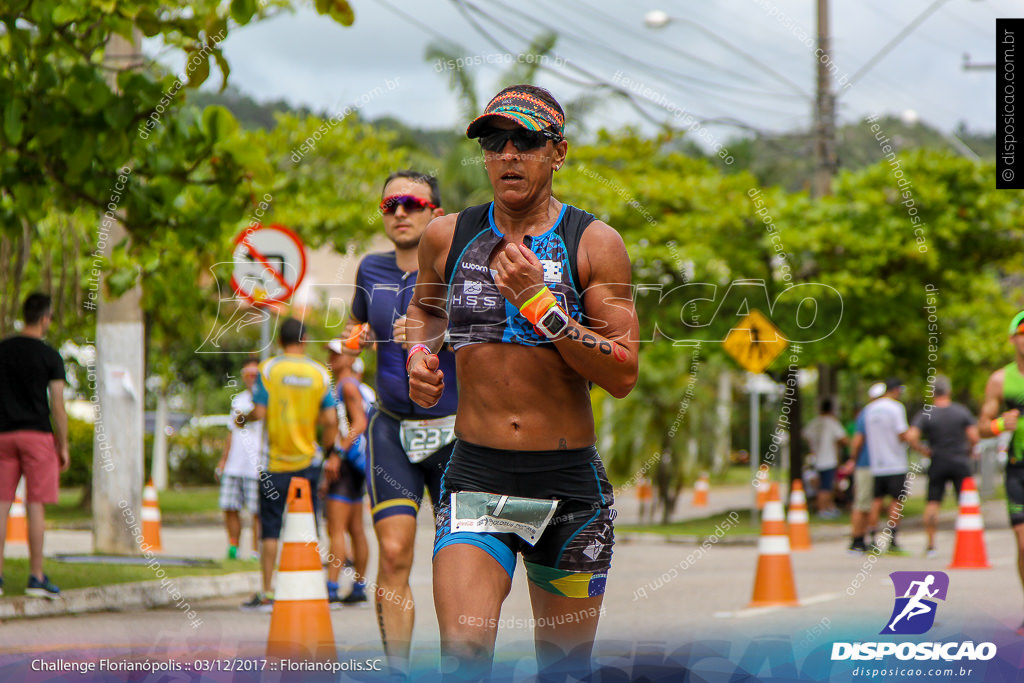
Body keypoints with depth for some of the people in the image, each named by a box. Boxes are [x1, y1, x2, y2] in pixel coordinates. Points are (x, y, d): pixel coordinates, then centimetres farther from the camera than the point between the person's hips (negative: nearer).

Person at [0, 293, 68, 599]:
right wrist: (64, 446, 1)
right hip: (37, 433, -3)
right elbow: (58, 406, -6)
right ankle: (36, 577, -3)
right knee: (35, 506, -3)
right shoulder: (50, 356, -5)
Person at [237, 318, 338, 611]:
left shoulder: (268, 369, -5)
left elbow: (260, 412, -11)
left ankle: (267, 594, 0)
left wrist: (243, 419, 10)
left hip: (276, 463, -1)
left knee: (271, 530, 2)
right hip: (308, 461, 1)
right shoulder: (319, 373, 0)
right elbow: (330, 421, -4)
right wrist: (330, 452, 10)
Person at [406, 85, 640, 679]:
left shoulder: (594, 244, -3)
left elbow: (623, 376, -10)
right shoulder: (448, 237, 4)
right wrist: (419, 353, 6)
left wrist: (541, 303, -17)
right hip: (476, 479, 1)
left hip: (569, 481, 0)